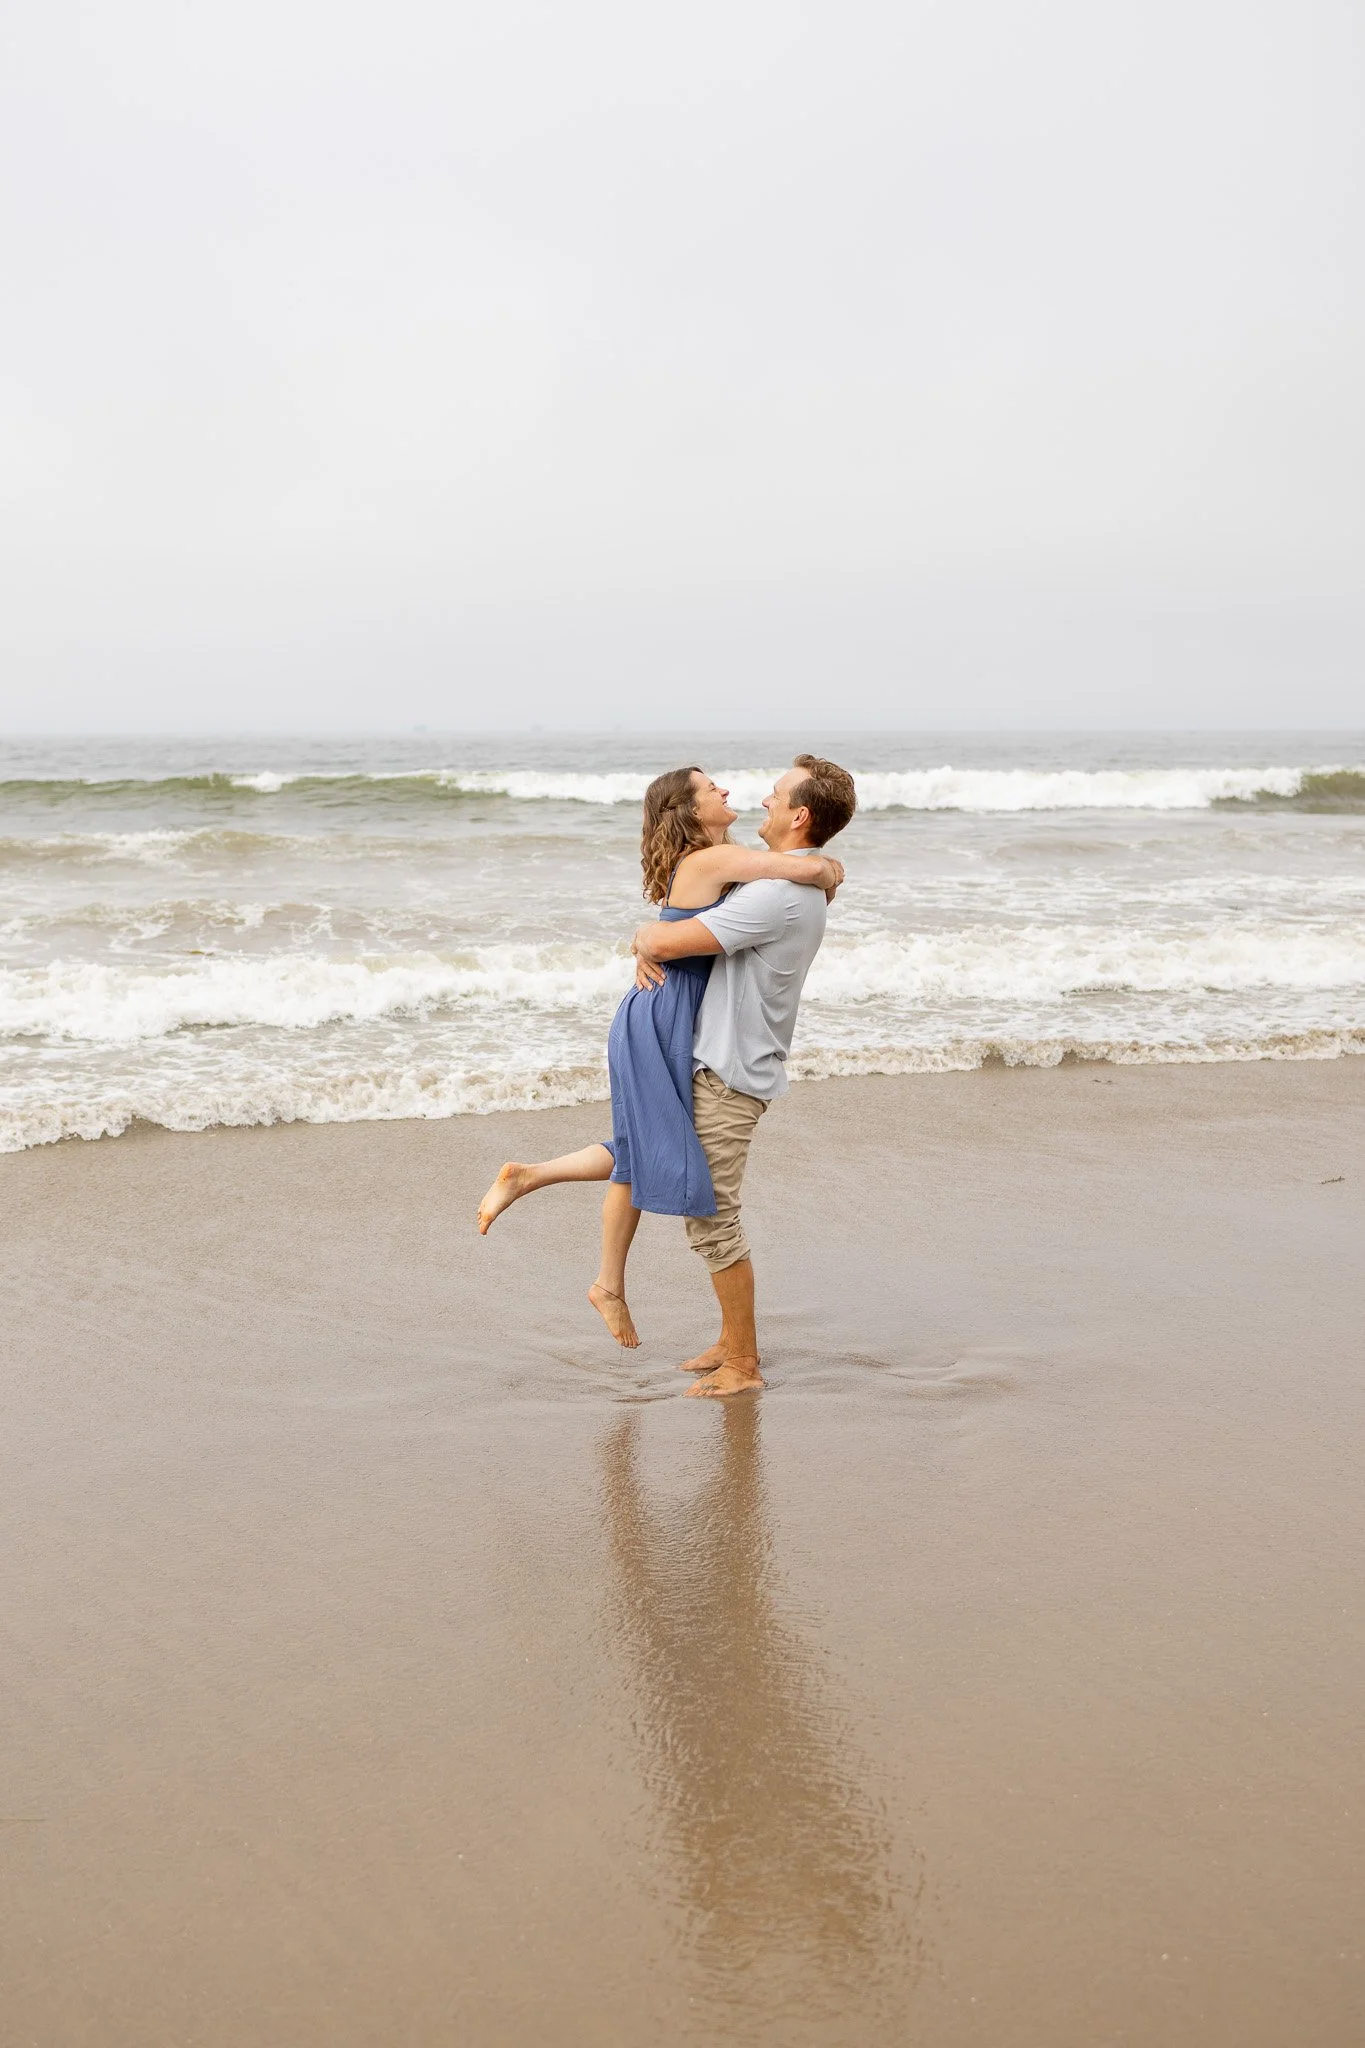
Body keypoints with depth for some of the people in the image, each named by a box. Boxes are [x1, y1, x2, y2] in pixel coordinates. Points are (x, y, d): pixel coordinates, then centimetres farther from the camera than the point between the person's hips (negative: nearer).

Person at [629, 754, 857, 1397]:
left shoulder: (775, 896, -23)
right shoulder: (804, 885, 12)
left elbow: (665, 941, -25)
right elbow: (687, 926, 22)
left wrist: (645, 934, -1)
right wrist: (651, 945, 2)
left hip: (729, 1076, -10)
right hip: (722, 1063, 10)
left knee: (712, 1220, -2)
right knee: (710, 1212, 19)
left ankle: (742, 1367, 7)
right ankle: (731, 1341, 29)